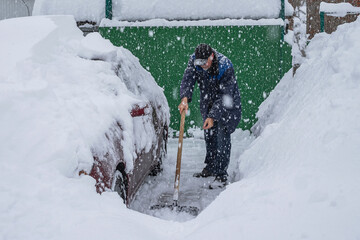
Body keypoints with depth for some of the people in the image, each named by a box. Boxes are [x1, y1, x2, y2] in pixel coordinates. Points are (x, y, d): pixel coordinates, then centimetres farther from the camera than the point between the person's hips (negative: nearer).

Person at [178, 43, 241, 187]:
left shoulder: (225, 66, -31)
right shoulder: (194, 61, -15)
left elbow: (225, 96, -30)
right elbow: (187, 79, -25)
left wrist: (213, 116, -35)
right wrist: (185, 98, -44)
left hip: (226, 104, -5)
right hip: (207, 102, 6)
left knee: (222, 136, -12)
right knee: (209, 134, 11)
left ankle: (221, 174, -7)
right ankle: (210, 167, 26)